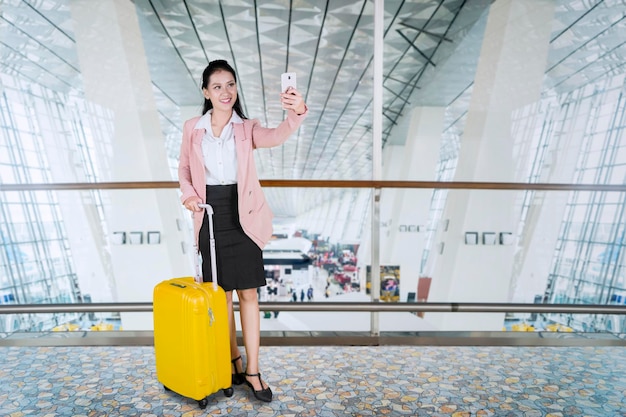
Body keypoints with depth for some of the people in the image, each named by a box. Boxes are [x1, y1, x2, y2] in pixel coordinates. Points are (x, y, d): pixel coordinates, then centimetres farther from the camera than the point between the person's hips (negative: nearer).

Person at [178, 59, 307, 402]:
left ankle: (252, 371, 17)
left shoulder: (247, 128, -1)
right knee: (221, 293, 12)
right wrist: (188, 192, -6)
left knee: (248, 294, 3)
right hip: (210, 216, 2)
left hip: (242, 215, -1)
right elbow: (184, 167, 15)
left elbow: (276, 136, -22)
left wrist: (296, 113, -42)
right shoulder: (192, 129, 4)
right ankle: (234, 360, 32)